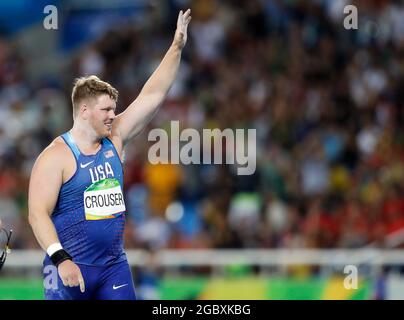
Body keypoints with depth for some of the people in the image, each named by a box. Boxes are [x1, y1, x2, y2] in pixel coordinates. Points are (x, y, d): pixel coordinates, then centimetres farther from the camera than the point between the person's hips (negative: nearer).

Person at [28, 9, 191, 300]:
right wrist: (61, 260, -27)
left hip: (115, 266, 6)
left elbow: (152, 96, 8)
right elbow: (38, 213, -16)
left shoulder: (114, 140, 8)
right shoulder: (56, 156, -10)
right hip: (70, 269, -6)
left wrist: (177, 47, 3)